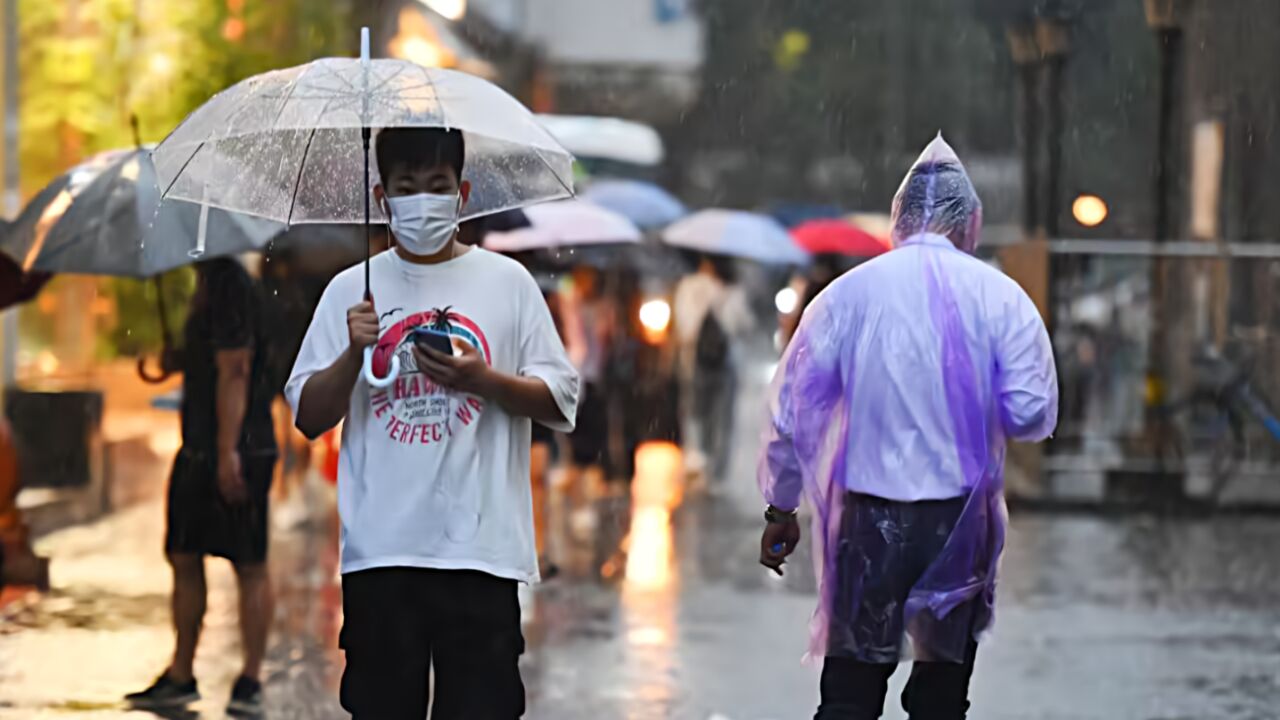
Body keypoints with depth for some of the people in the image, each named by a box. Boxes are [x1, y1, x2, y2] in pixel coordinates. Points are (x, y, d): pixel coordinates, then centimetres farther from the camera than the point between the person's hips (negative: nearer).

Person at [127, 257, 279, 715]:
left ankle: (251, 680, 2)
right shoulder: (207, 284, 15)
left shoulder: (229, 287, -15)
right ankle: (180, 675, 18)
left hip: (238, 454, -11)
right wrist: (175, 362, 10)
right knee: (183, 557, 11)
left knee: (249, 565, -3)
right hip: (199, 451, 11)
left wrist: (228, 452, -23)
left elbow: (233, 372, -20)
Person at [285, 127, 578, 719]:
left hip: (481, 548, -1)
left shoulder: (508, 282, 6)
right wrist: (353, 354, -10)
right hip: (380, 551, 1)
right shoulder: (351, 291, 8)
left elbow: (561, 402, 5)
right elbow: (308, 418, 6)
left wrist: (482, 380, -12)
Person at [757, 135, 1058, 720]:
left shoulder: (848, 292, 1)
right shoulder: (999, 296, -2)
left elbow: (792, 406, 2)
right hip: (960, 518, 0)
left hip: (868, 518, 0)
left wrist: (780, 507, 13)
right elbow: (1032, 414, -6)